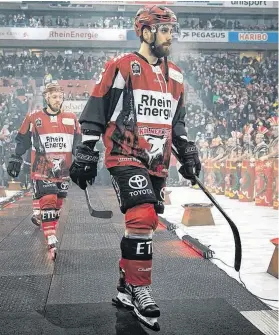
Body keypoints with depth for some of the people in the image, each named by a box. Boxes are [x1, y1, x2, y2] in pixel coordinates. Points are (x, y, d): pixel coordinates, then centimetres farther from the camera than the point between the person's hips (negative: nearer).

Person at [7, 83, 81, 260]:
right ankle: (52, 242, -12)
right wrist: (15, 159, 8)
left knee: (57, 204, 9)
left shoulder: (71, 118, 7)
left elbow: (78, 144, 13)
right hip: (41, 169, -3)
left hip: (63, 170, 4)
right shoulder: (33, 118, 0)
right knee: (47, 202, -13)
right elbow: (22, 141, 8)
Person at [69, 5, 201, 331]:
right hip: (125, 157, -7)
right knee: (142, 218, -20)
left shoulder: (175, 75, 15)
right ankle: (140, 291, -5)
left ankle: (126, 289, 23)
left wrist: (187, 151, 15)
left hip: (156, 164, 7)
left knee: (143, 224, 9)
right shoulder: (121, 67, -6)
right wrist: (85, 153, -9)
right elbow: (94, 113, -6)